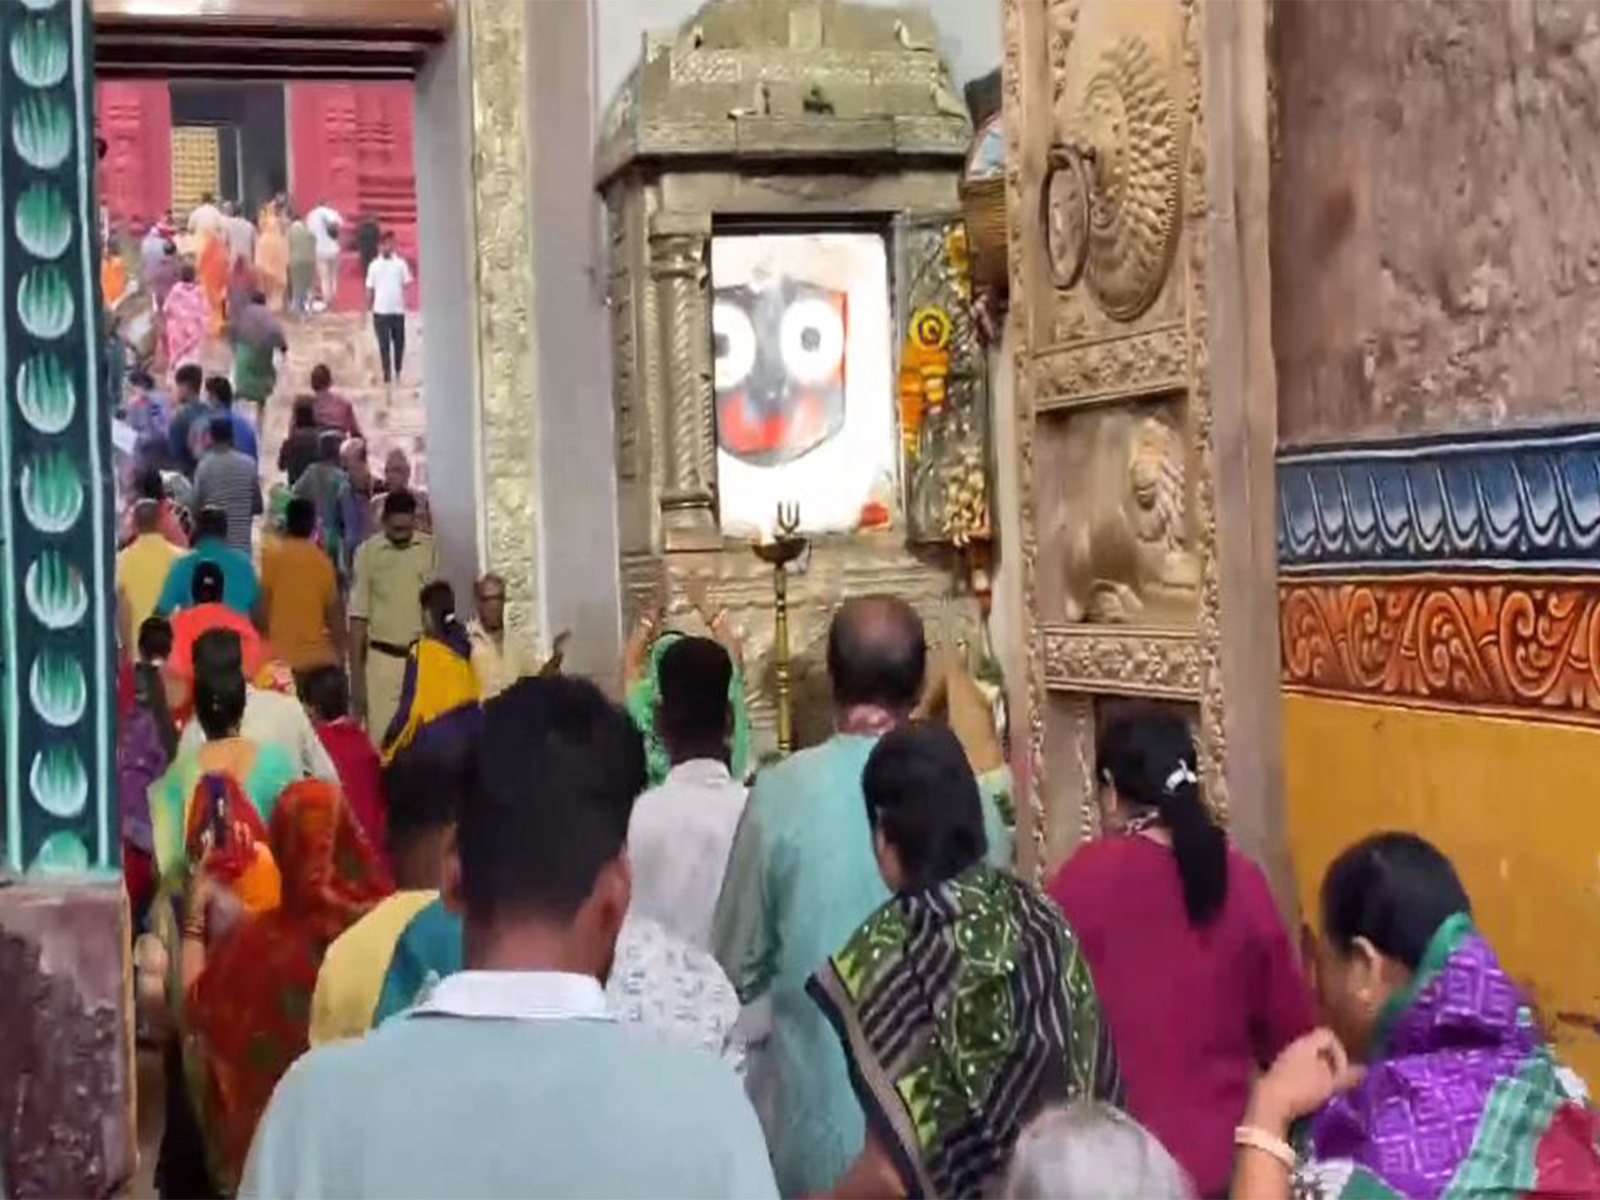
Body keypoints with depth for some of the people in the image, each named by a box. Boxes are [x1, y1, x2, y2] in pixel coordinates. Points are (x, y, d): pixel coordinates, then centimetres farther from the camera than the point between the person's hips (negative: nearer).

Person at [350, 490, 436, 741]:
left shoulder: (431, 549, 0)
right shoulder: (368, 551, -2)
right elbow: (359, 615, 1)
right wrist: (356, 672, -2)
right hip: (382, 659, -1)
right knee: (380, 737, -2)